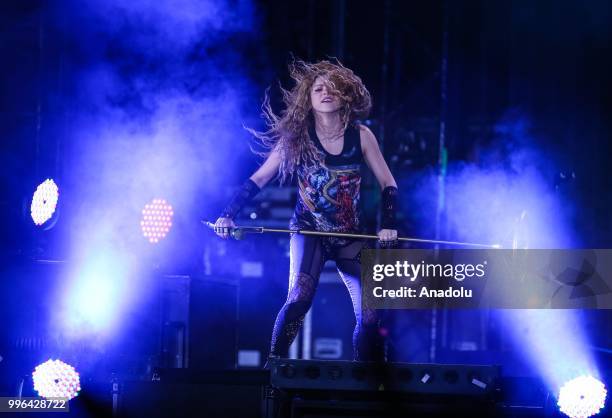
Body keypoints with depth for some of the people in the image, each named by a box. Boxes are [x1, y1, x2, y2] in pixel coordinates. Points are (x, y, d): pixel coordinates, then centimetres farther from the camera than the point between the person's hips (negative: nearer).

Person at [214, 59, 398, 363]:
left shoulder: (360, 136, -1)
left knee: (369, 312, -3)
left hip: (350, 235, 2)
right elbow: (258, 179, -3)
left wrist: (388, 225, -9)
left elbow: (388, 184, 5)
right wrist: (228, 215, -14)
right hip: (309, 232, -2)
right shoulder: (296, 137, -5)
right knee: (299, 297, -26)